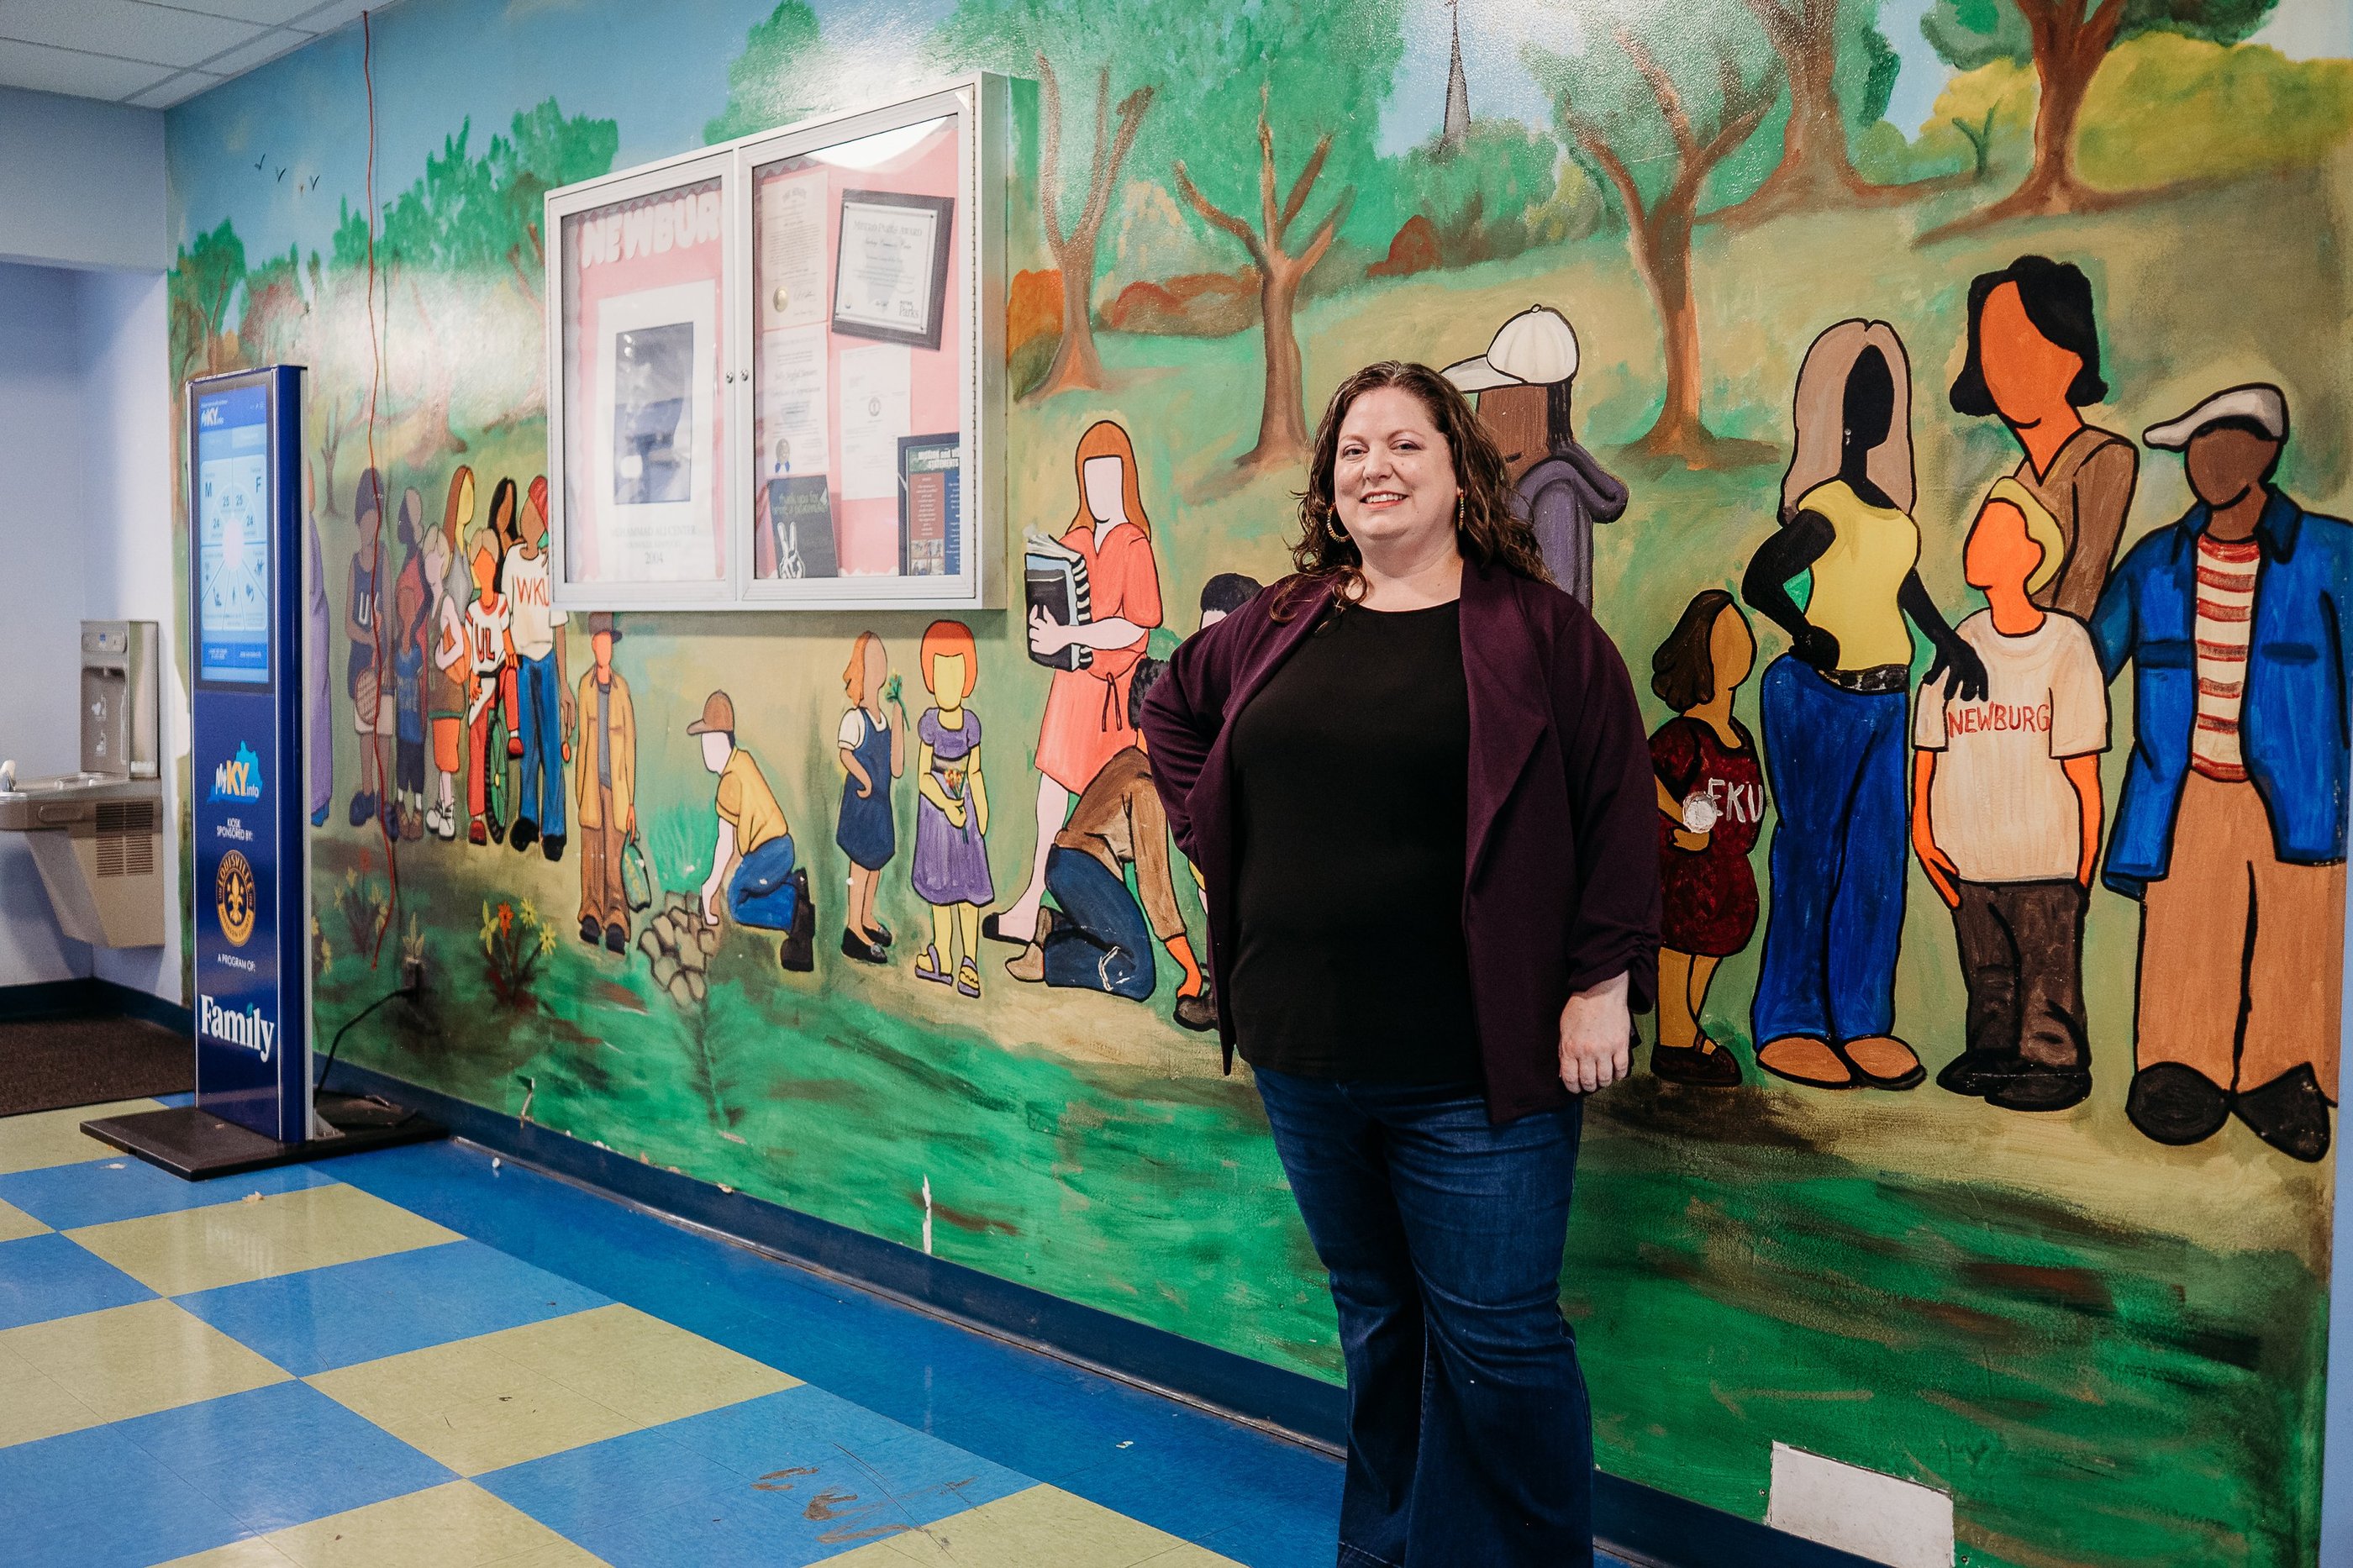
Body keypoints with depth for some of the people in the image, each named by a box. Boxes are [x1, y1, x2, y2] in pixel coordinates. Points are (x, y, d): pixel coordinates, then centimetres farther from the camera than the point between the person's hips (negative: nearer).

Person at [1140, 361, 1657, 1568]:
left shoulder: (1537, 631, -5)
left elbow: (1618, 809, -6)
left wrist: (1602, 983, -10)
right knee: (1374, 1326, 19)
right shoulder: (1278, 627, 8)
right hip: (1302, 1056, 5)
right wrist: (1212, 829, 10)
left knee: (1494, 1339, 1)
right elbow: (1170, 712, 24)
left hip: (1474, 1067, -4)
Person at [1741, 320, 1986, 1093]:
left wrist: (1946, 638, 22)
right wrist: (1803, 633, -34)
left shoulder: (1889, 499, 10)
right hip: (1818, 697, -8)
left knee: (1878, 858, 10)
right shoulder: (1823, 510, -15)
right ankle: (1786, 1024, 12)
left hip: (1885, 697, 8)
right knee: (1810, 853, 0)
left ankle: (1861, 1019, 20)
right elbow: (1759, 581, -21)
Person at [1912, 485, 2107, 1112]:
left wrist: (2089, 849, -5)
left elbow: (2083, 763, -4)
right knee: (1985, 970, 14)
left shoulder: (2066, 646, -6)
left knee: (2048, 966, 2)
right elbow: (1928, 747, 9)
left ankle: (2054, 1061, 15)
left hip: (2044, 853, -4)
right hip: (1969, 851, 4)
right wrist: (1921, 826, 4)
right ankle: (1995, 1051, 28)